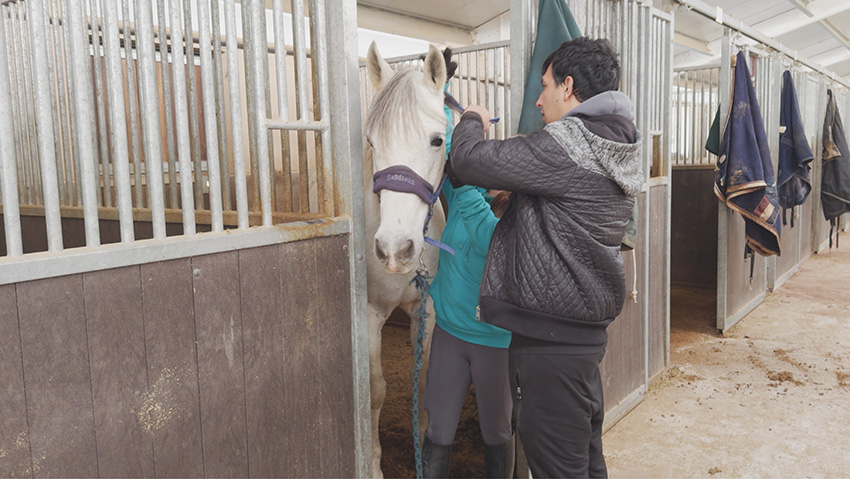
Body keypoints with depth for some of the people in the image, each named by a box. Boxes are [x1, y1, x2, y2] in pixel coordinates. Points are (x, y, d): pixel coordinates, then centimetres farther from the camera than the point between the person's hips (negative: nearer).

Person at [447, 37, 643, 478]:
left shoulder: (564, 146, -20)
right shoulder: (621, 149, 11)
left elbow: (470, 162, -18)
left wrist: (472, 121, 2)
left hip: (548, 340, -10)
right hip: (587, 330, 10)